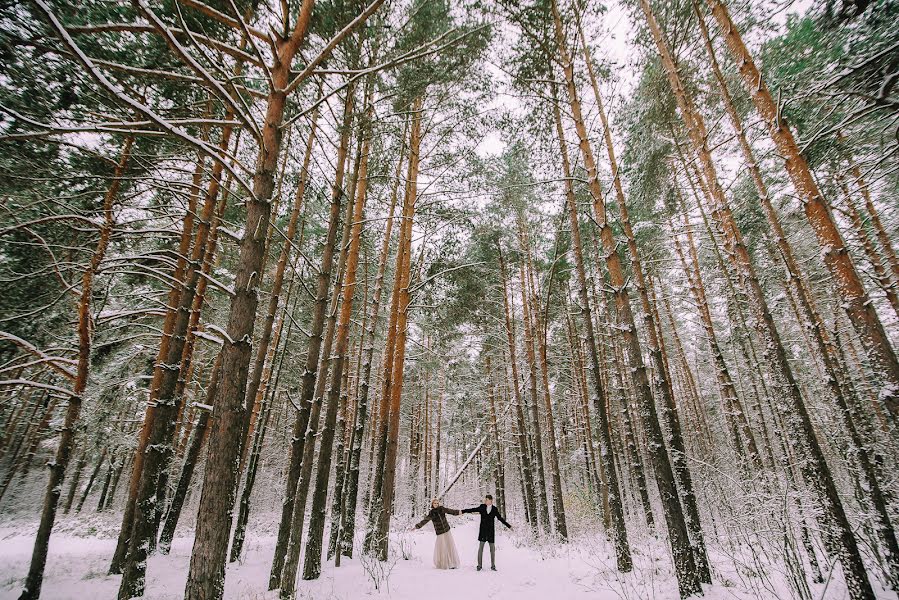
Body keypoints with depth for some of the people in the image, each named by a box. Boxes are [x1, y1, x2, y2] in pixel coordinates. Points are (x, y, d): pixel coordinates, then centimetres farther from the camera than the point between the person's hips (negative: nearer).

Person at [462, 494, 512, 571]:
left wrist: (509, 526, 6)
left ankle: (493, 566, 15)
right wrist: (462, 511, -14)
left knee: (492, 548, 3)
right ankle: (479, 565, 7)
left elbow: (500, 518, 8)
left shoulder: (494, 509, 2)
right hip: (483, 530, 0)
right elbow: (472, 510, -4)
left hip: (491, 530, 1)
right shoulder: (482, 507, 1)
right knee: (480, 547, -3)